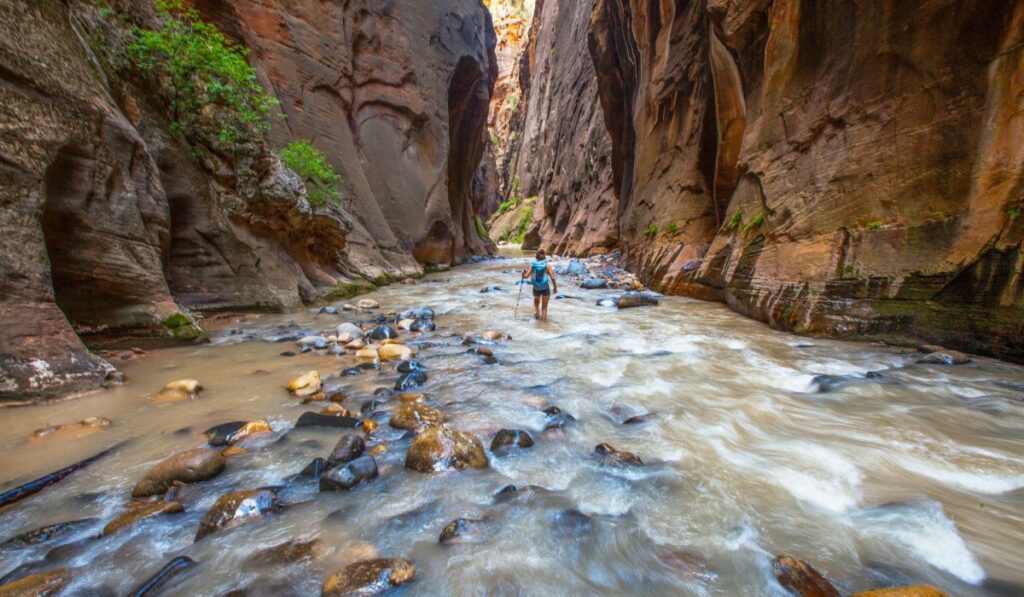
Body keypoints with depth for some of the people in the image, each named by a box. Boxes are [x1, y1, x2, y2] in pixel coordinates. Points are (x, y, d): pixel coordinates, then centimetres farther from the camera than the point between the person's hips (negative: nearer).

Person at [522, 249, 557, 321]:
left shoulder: (533, 265, -3)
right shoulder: (548, 265, -8)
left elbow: (526, 276, -6)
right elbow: (552, 278, -14)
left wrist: (523, 275, 17)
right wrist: (555, 287, -1)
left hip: (536, 288, 2)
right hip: (545, 288, -2)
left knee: (536, 301, 33)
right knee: (544, 307, 11)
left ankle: (536, 311, 13)